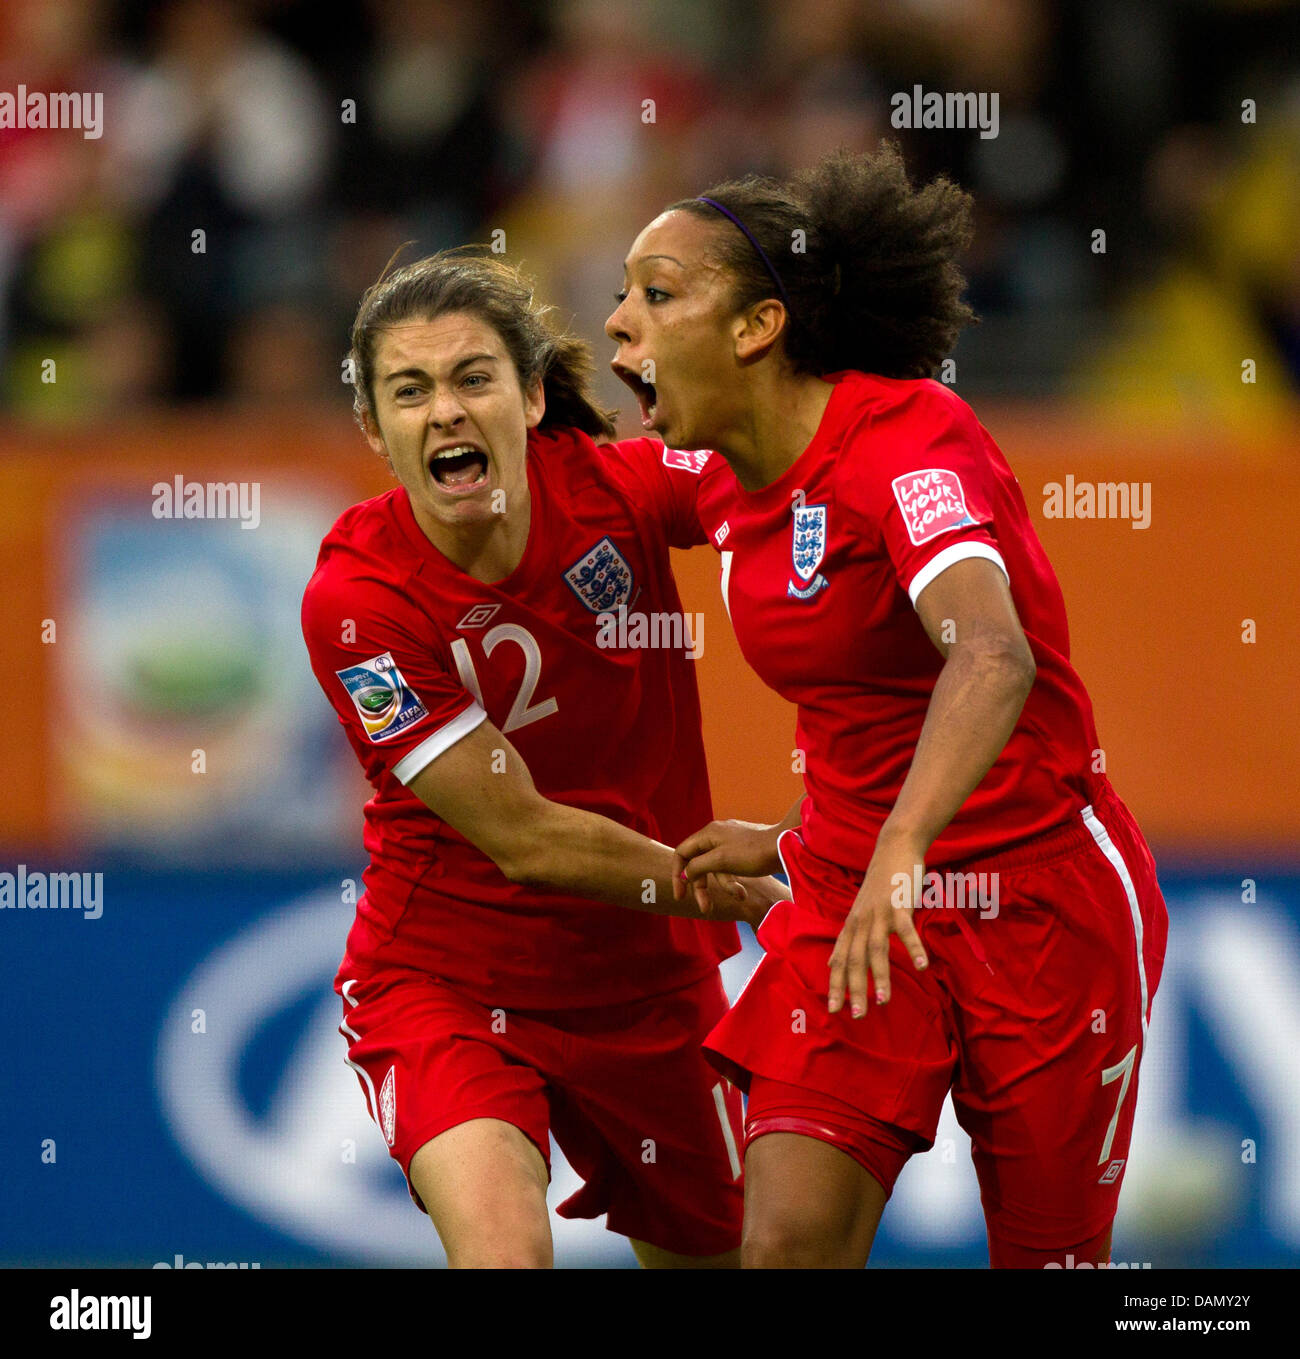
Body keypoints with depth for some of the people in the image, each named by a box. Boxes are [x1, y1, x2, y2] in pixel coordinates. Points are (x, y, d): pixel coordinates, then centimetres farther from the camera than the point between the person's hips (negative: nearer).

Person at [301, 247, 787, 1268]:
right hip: (444, 980, -4)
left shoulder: (613, 486, -14)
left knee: (723, 1253, 18)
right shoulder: (353, 599, -21)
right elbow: (524, 837, -20)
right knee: (503, 1243, -30)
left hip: (646, 981, 4)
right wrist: (749, 885, -16)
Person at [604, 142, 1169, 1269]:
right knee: (788, 1239, -14)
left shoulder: (907, 436, -18)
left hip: (1040, 895, -6)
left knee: (1050, 1256, 2)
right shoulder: (729, 493, 6)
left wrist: (901, 853, -49)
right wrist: (792, 844, 20)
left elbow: (992, 657, -37)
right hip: (849, 892, 6)